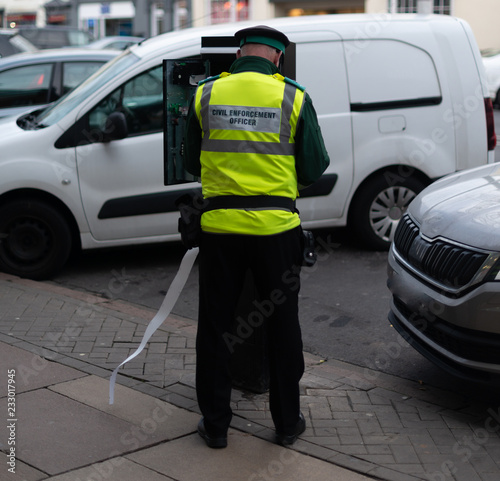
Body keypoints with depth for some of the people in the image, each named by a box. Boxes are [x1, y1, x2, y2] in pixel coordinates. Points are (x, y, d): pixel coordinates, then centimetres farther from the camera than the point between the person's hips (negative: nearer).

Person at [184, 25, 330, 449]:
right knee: (282, 326, 13)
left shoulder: (205, 94, 2)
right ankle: (287, 422, 23)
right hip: (276, 226, -1)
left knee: (215, 326, 12)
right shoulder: (293, 98, -3)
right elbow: (314, 169, 0)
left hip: (219, 225, 1)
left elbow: (191, 164, 11)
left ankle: (215, 424, 19)